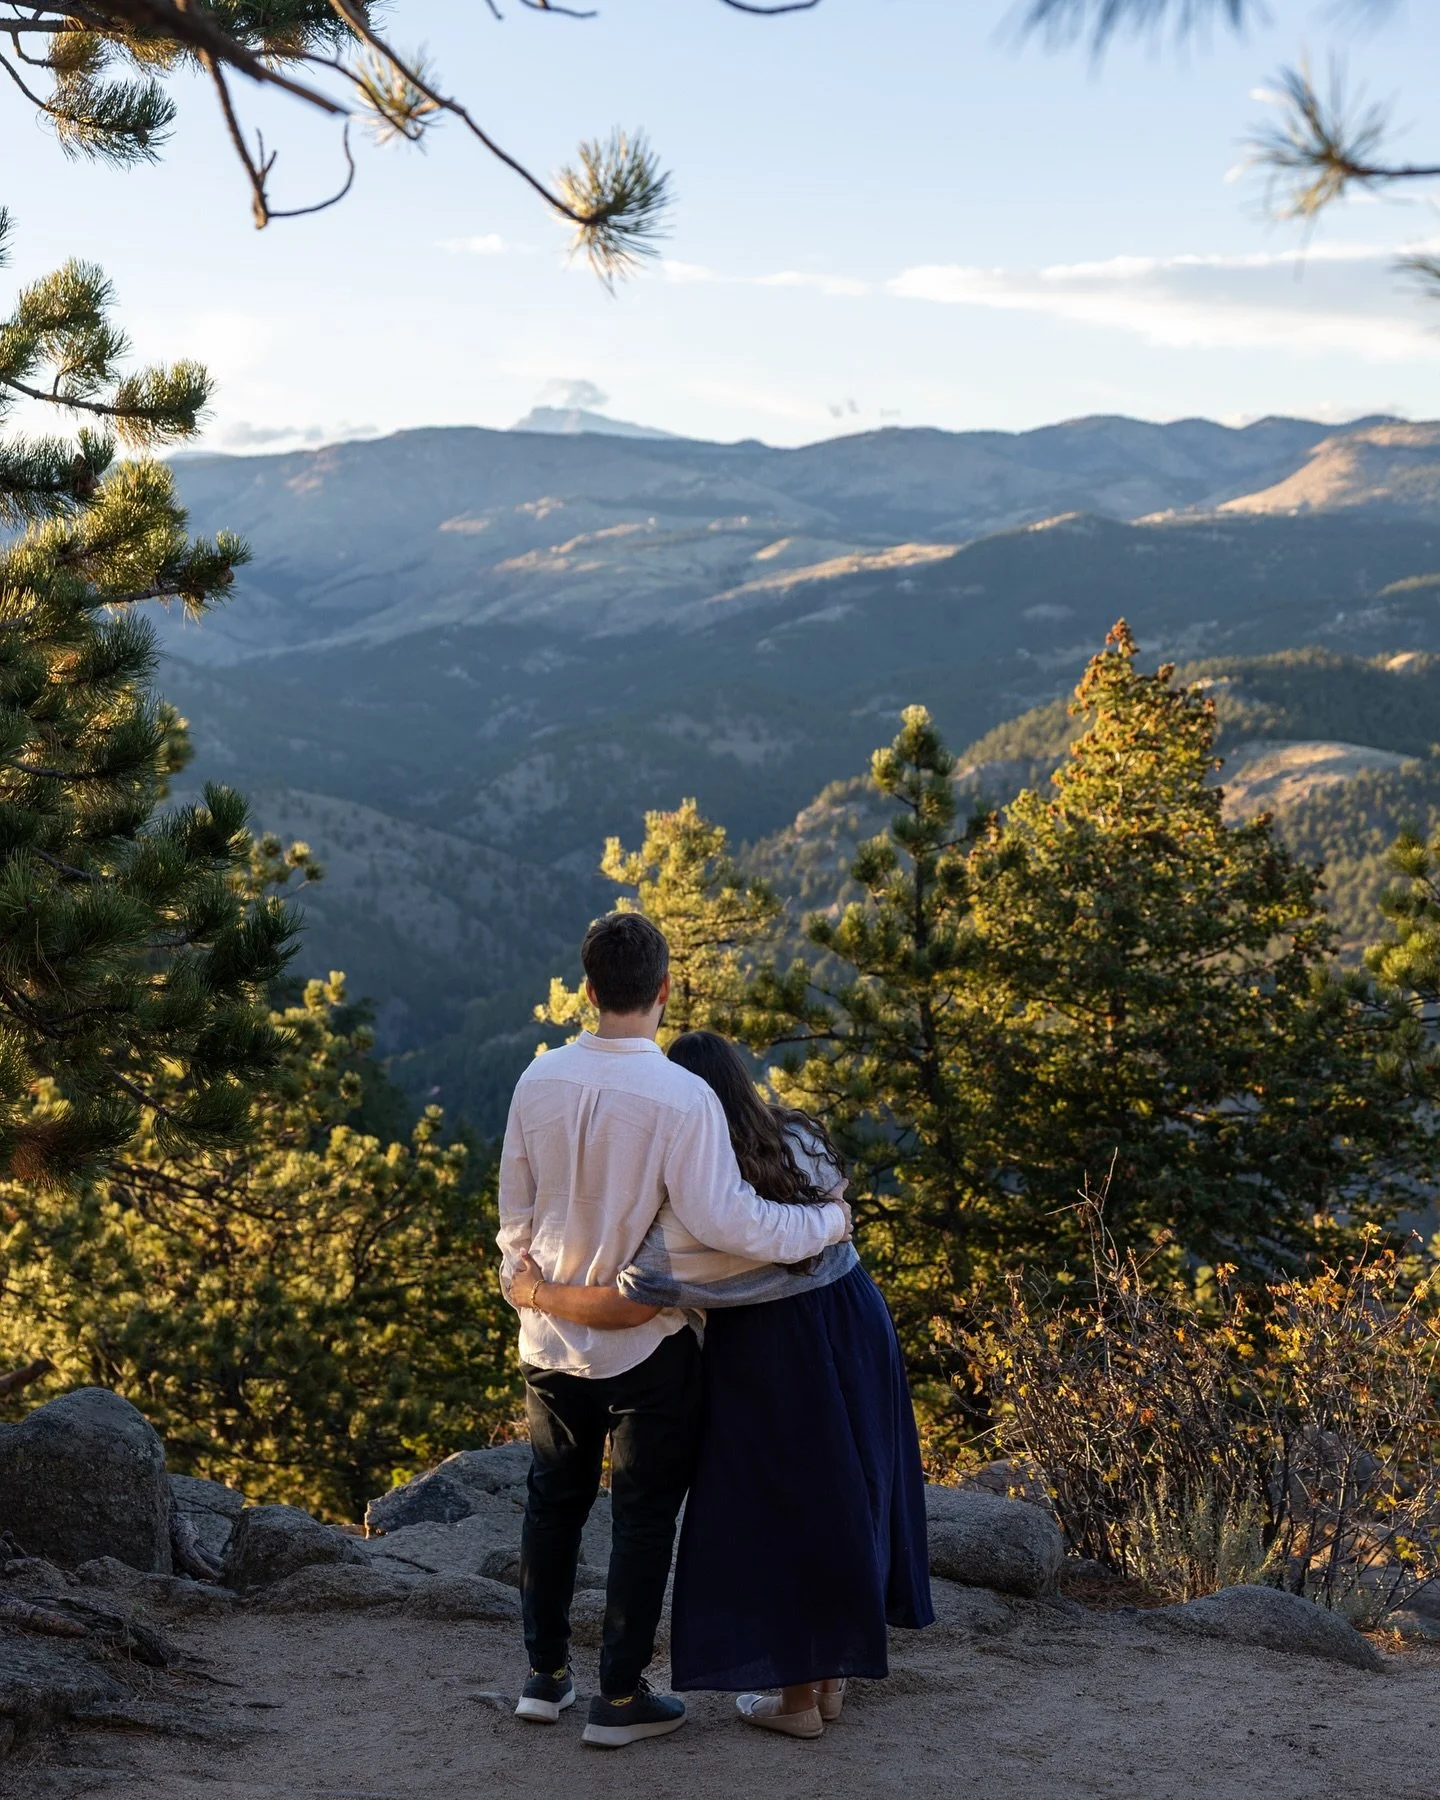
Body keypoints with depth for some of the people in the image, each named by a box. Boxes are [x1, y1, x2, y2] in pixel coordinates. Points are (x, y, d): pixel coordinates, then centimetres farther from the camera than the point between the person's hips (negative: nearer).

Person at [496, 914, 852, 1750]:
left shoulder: (540, 1080, -6)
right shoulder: (682, 1096, -23)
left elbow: (515, 1209, 4)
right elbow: (725, 1220, -25)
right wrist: (827, 1223, -10)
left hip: (554, 1336, 5)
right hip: (647, 1344, -5)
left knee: (555, 1499, 18)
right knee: (644, 1515, 9)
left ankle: (546, 1674, 27)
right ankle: (621, 1697, 16)